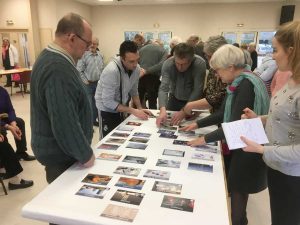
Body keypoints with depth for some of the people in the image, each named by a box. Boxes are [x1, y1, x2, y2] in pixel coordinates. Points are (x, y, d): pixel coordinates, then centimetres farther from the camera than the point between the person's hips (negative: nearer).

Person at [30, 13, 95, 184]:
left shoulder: (49, 57, 5)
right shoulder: (58, 70, -30)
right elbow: (65, 123, -29)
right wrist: (85, 155, -18)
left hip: (56, 150, 10)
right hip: (62, 156, -9)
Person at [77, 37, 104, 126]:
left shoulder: (100, 55, 6)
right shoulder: (84, 55, -12)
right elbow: (79, 71, -12)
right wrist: (85, 81, -12)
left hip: (98, 83, 6)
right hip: (88, 84, -5)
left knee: (97, 103, 14)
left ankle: (94, 120, 32)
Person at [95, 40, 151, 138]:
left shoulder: (136, 68, -12)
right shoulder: (111, 71, -31)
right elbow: (108, 102, -28)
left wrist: (140, 108, -9)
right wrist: (133, 111, -28)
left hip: (120, 107, 6)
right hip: (107, 109, -6)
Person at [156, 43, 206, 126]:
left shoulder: (200, 64, -28)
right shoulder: (168, 64, -23)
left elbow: (197, 91, -28)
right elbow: (163, 88, -29)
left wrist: (184, 111, -38)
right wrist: (163, 110, -46)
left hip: (193, 101, -2)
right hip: (174, 99, 2)